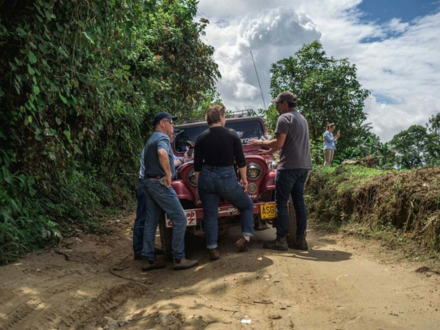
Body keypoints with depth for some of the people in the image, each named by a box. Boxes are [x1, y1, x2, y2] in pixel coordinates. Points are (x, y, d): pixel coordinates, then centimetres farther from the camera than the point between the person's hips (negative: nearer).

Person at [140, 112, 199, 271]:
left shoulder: (151, 139, 21)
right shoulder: (162, 137, -10)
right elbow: (162, 153, -33)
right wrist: (169, 174, -24)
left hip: (148, 182, 10)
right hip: (159, 183, -10)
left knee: (151, 221, 10)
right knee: (179, 218, -5)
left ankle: (149, 260, 13)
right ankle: (179, 259, -4)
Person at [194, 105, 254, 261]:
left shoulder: (201, 138, 1)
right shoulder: (231, 135, -4)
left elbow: (197, 165, 3)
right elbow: (241, 160, -2)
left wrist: (199, 184, 14)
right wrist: (244, 178, 11)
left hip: (206, 177, 2)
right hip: (226, 178, -2)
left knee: (210, 215, 11)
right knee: (247, 205, 18)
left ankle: (213, 249, 10)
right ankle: (246, 237, 4)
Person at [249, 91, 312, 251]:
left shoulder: (284, 118, -8)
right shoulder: (302, 118, 20)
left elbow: (279, 143, -16)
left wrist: (261, 143, 0)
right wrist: (269, 150, 23)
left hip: (289, 166, -9)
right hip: (303, 166, 9)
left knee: (281, 203, -2)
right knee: (299, 202, 10)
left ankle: (281, 240, 0)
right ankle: (301, 239, 11)